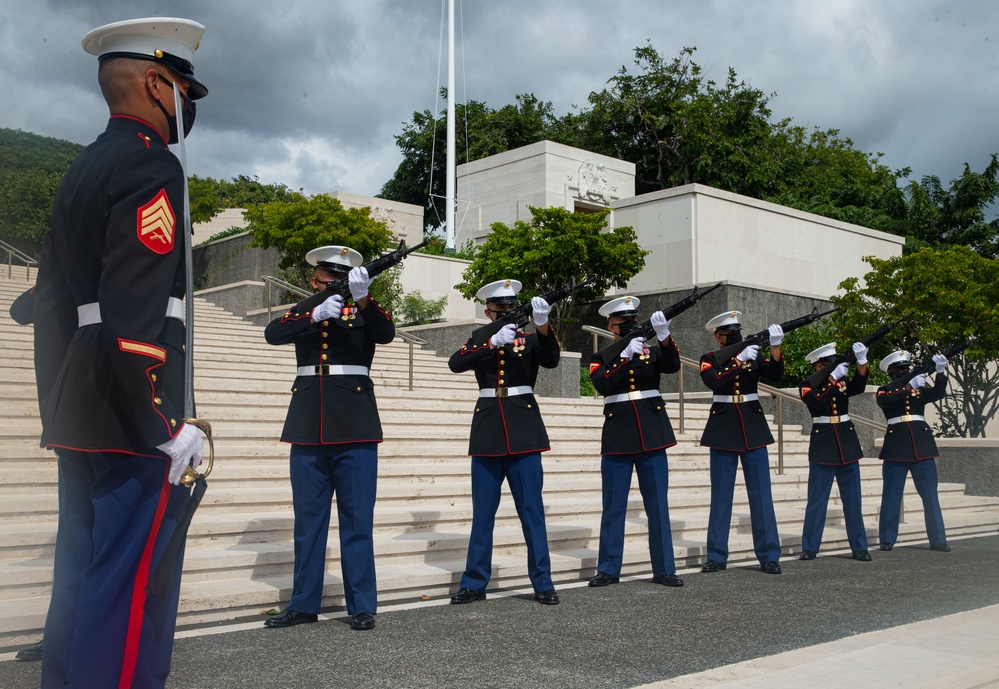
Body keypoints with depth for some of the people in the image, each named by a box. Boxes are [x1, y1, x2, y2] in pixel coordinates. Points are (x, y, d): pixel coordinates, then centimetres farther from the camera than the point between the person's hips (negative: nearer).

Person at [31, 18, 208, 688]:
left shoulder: (83, 170, 17)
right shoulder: (152, 165, -11)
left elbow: (52, 300, 19)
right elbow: (137, 316, -22)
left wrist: (61, 407, 22)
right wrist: (169, 429, -18)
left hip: (81, 419, 10)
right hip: (133, 422, -9)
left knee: (82, 576, 15)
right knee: (135, 584, -5)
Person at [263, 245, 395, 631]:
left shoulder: (363, 313, 8)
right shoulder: (301, 315, 13)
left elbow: (386, 335, -13)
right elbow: (273, 334, -7)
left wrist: (362, 298, -28)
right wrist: (316, 313, -21)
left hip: (354, 424, -2)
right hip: (308, 425, 3)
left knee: (357, 516, -1)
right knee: (308, 517, 8)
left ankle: (362, 607, 6)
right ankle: (304, 604, 17)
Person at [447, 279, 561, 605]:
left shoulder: (530, 338, 7)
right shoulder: (478, 341, 10)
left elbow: (550, 360, -14)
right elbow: (455, 363, -10)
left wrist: (543, 325, -31)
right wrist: (494, 341, -21)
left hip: (523, 431, -1)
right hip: (487, 430, 2)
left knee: (532, 510, 0)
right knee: (482, 512, 6)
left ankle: (543, 584, 7)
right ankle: (474, 584, 14)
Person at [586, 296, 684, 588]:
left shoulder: (652, 351, 10)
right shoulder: (601, 358, 7)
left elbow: (672, 365, -11)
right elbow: (601, 384, -13)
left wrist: (663, 335, -27)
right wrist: (626, 354, -21)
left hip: (652, 434, 1)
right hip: (618, 436, -1)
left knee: (658, 503, 4)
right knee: (613, 506, 2)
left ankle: (664, 569, 12)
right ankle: (608, 570, 11)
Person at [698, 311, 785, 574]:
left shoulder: (754, 355, 8)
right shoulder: (710, 359, 3)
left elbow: (774, 376, -10)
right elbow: (714, 382, -17)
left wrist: (775, 348, -25)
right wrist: (739, 361, -24)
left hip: (752, 428, 1)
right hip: (723, 429, -1)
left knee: (761, 492, 0)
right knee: (721, 493, 3)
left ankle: (769, 556, 5)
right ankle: (717, 556, 9)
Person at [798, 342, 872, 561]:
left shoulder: (843, 381, 9)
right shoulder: (807, 386, -1)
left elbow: (859, 386, -12)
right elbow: (817, 402, -20)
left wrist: (862, 361, -27)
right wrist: (833, 378, -24)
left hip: (847, 443, 4)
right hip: (822, 444, -4)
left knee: (853, 499, 5)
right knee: (816, 500, -1)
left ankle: (859, 547, 12)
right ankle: (809, 548, 7)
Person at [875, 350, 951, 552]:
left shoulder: (920, 389, 15)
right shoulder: (884, 391, 7)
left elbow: (938, 393, -4)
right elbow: (885, 400, -16)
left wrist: (940, 371, -20)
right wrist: (910, 386, -22)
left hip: (921, 443, 3)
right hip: (896, 444, -3)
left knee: (930, 494, 3)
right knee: (891, 495, -1)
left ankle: (937, 539, 9)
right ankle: (887, 539, 5)